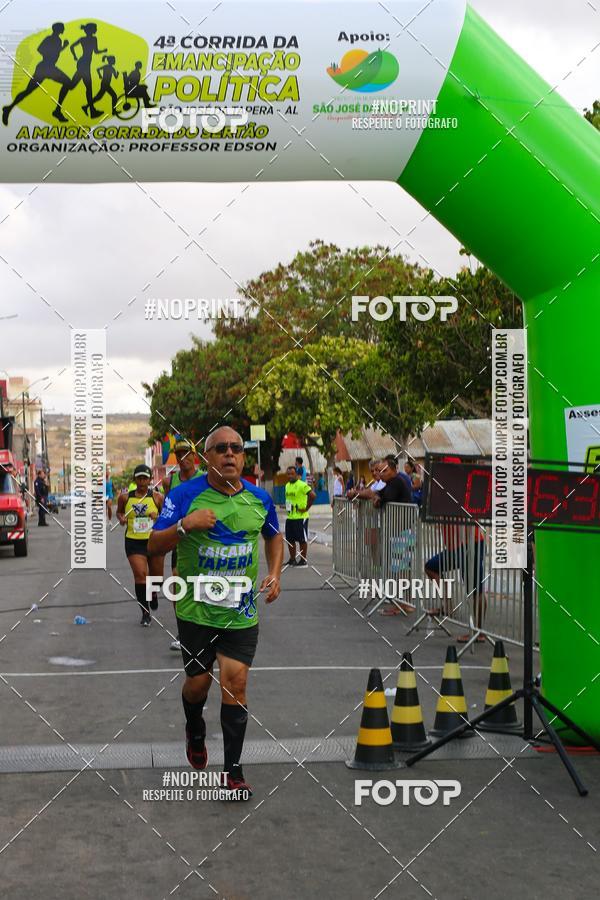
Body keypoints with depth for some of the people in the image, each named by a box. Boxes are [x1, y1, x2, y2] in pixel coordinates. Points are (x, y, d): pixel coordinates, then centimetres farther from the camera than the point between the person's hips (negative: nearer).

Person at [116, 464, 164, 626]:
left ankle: (154, 593, 49)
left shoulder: (157, 497, -3)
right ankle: (145, 613, 0)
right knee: (140, 574, -13)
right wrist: (121, 518, -3)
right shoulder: (125, 497, 1)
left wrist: (158, 517, -17)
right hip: (133, 541, 0)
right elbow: (119, 512, 19)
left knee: (156, 575, 11)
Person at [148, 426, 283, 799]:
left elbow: (274, 536, 21)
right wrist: (184, 525, -27)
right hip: (196, 608, -1)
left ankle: (234, 771, 7)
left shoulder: (260, 498, 1)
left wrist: (274, 574, 6)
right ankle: (195, 731, 44)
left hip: (242, 611, 2)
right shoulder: (185, 494, -10)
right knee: (198, 682, 8)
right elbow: (155, 545, -9)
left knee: (236, 683, -4)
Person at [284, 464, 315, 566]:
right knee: (290, 539, 11)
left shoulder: (302, 485, -14)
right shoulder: (287, 485, 12)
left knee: (302, 539, -1)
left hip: (300, 517, -8)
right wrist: (287, 507, 14)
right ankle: (292, 559, 22)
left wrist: (306, 508, -17)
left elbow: (313, 495, -22)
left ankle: (303, 560, 7)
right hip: (289, 517, 8)